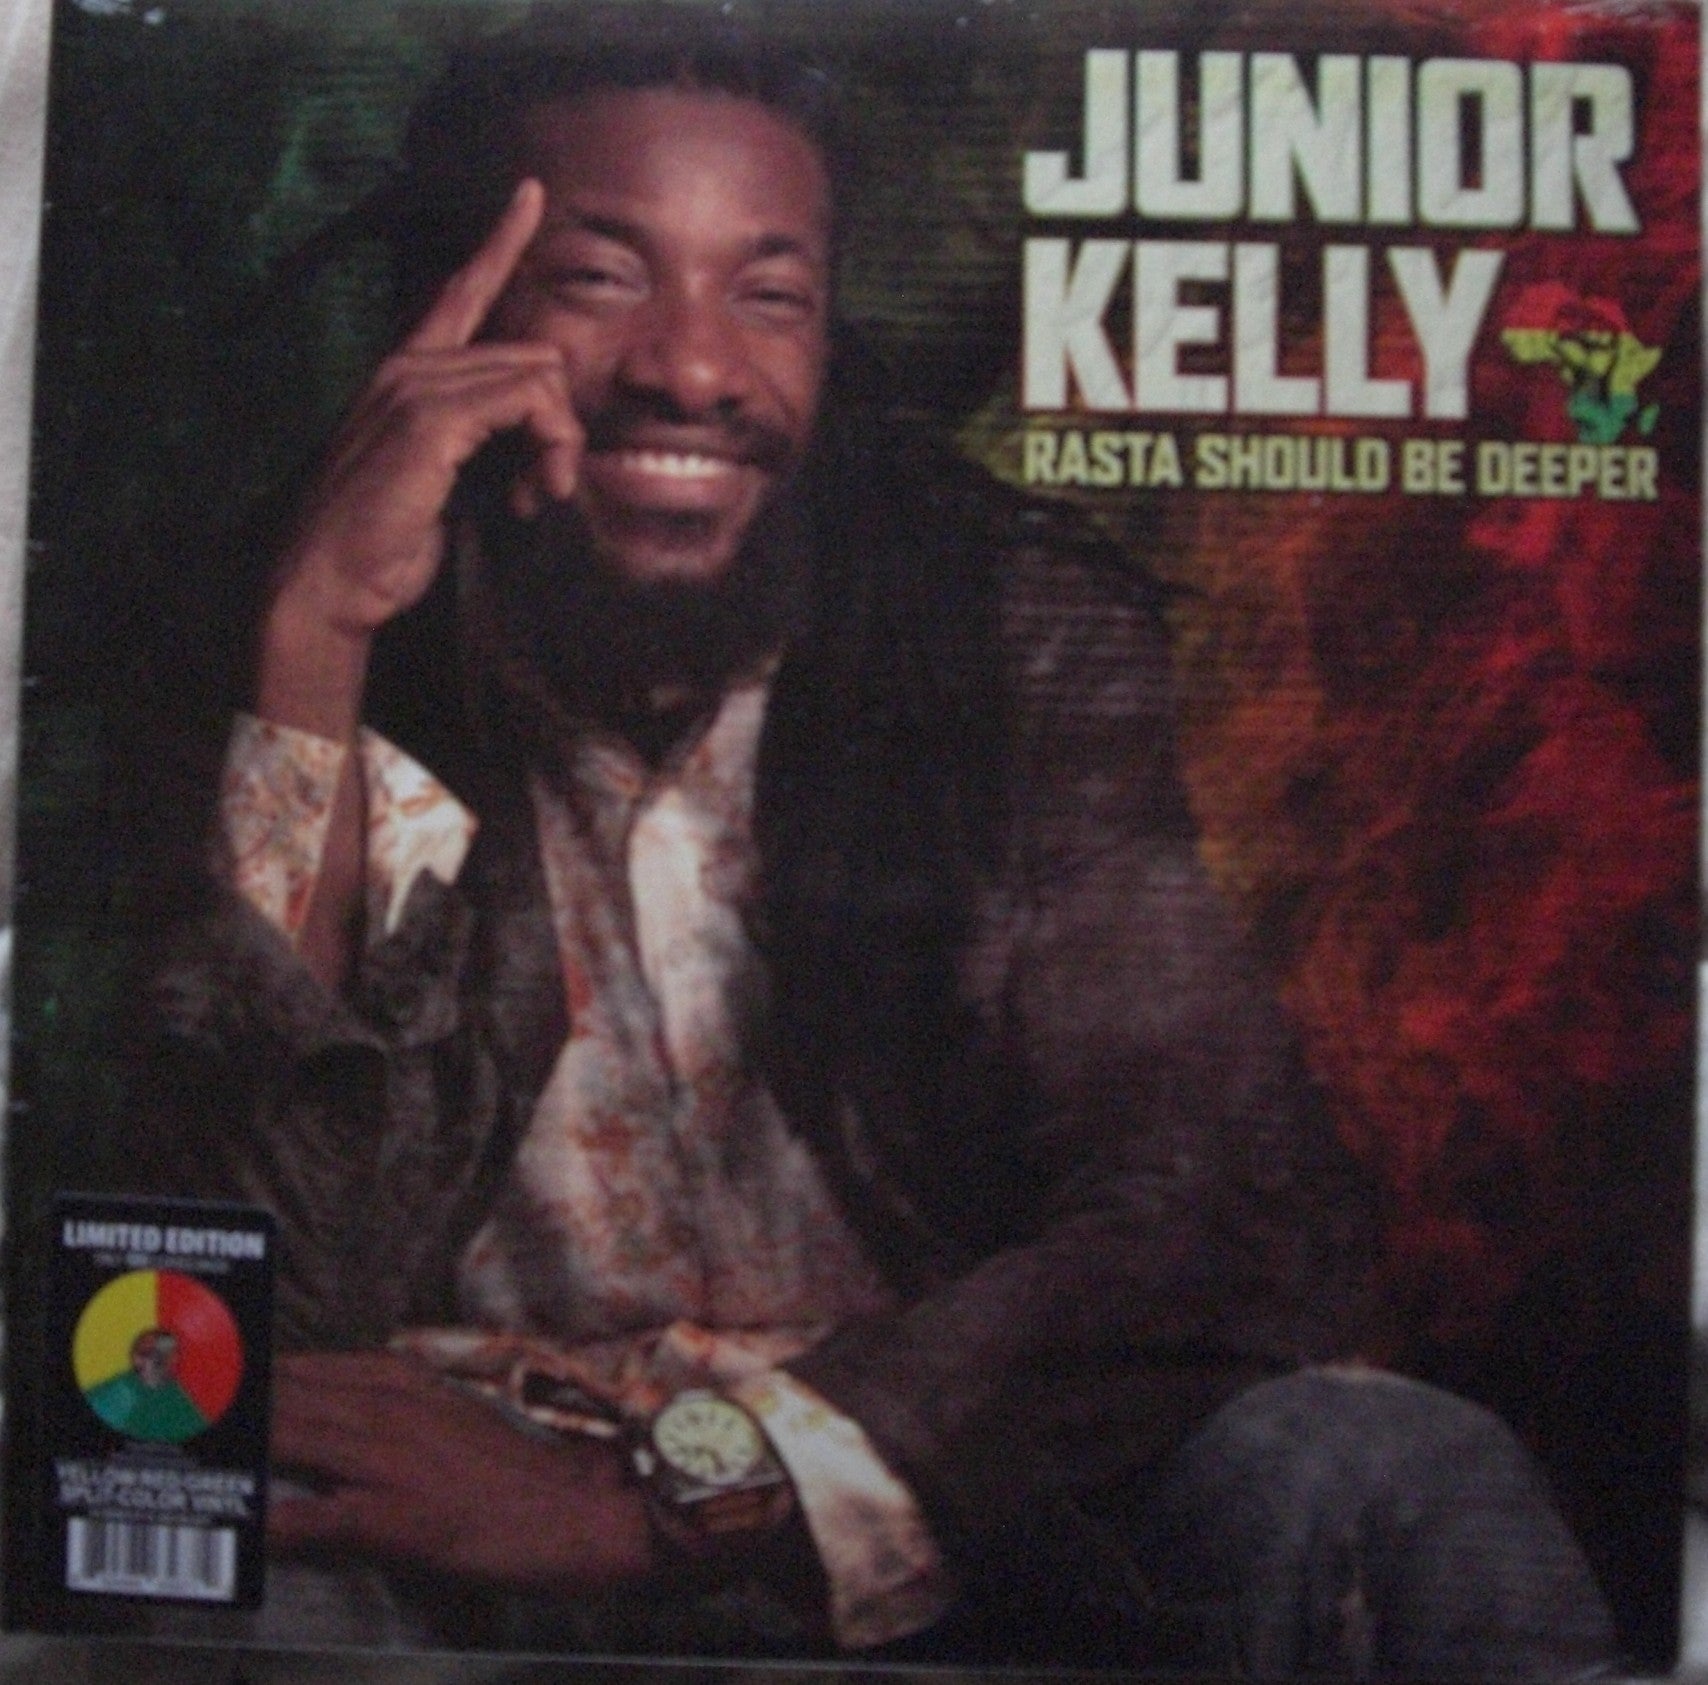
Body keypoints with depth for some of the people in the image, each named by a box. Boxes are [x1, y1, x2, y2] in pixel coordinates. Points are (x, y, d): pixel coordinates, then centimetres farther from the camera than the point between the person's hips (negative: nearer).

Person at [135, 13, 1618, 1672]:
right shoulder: (355, 678, -1)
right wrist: (314, 645, -19)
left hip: (931, 1517, 0)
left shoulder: (1014, 631, -2)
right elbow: (286, 1287, -12)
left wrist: (645, 1498, -23)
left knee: (1389, 1482, -28)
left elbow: (1238, 1225, -12)